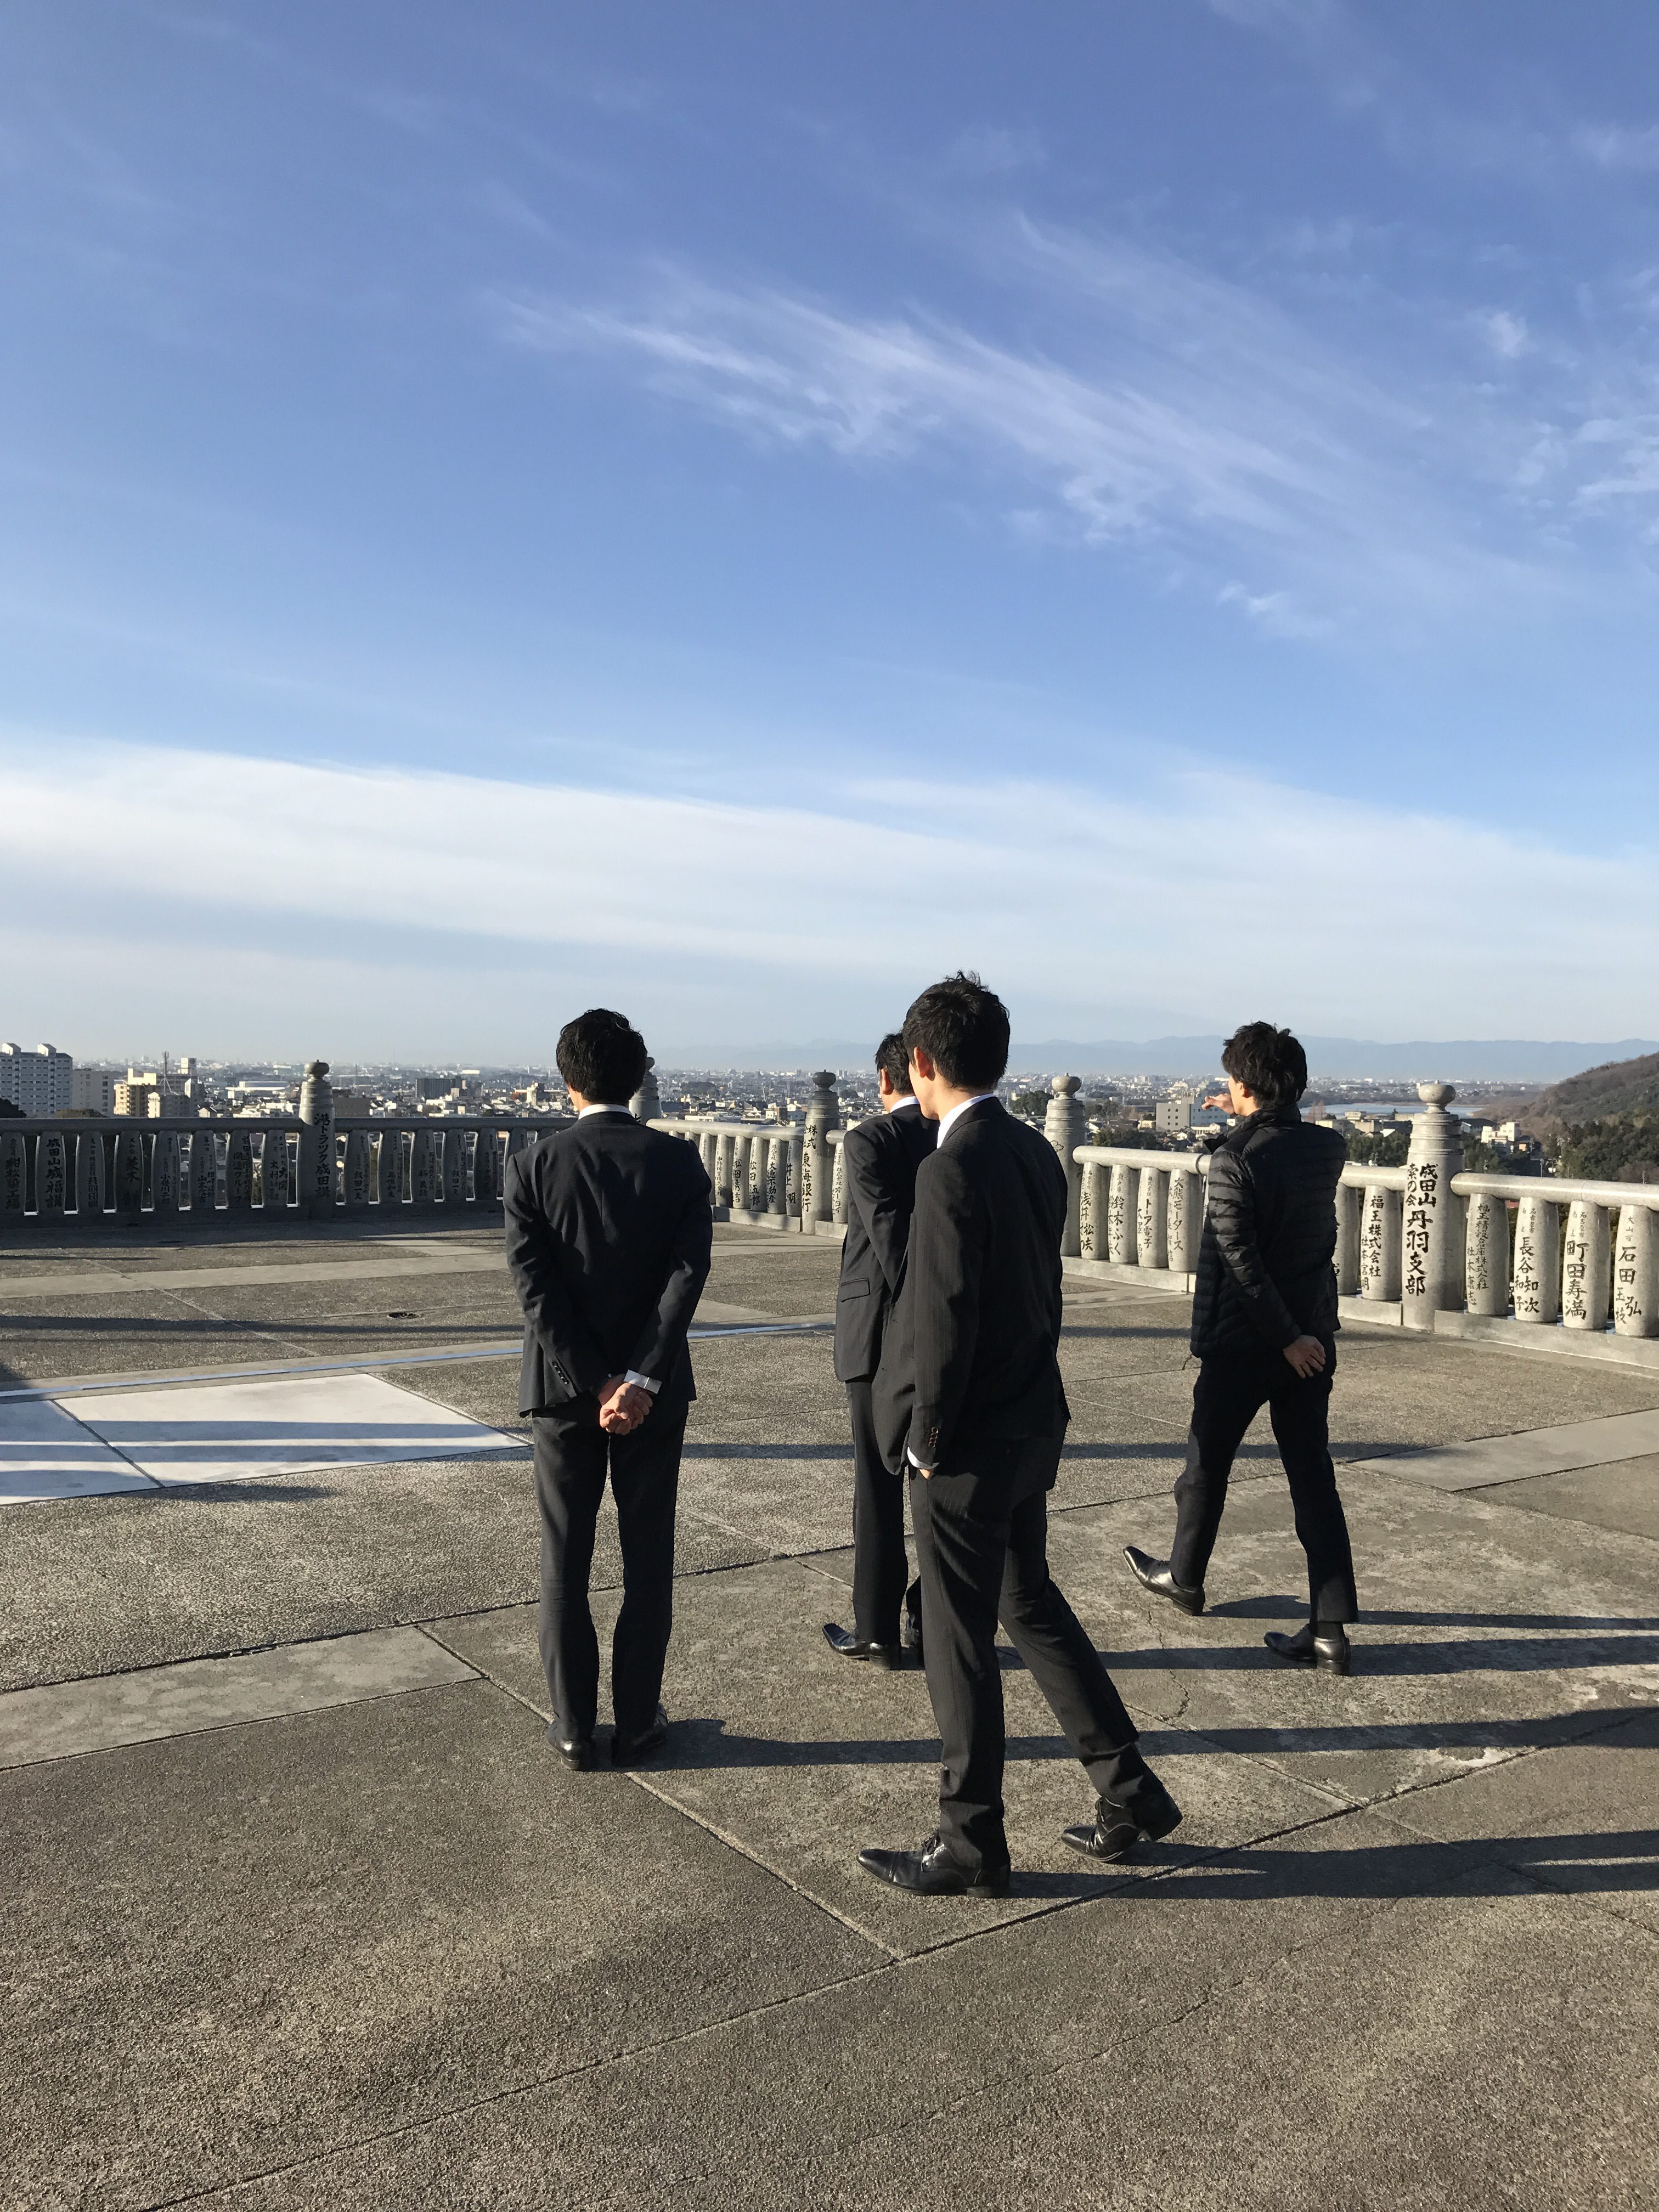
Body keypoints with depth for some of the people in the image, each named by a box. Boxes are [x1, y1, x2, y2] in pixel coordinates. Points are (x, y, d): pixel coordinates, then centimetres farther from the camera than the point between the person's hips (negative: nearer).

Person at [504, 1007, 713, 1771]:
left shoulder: (533, 1166, -7)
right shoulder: (679, 1162, -5)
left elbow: (535, 1286, -13)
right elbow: (688, 1276, -14)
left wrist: (594, 1386, -12)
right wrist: (640, 1382, -16)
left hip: (562, 1388, 0)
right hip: (654, 1389, 0)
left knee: (565, 1561, 11)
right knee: (647, 1559, 11)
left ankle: (574, 1728, 18)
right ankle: (638, 1723, 18)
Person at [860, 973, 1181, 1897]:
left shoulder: (952, 1169, -22)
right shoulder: (1036, 1152, 5)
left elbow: (944, 1320, -23)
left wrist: (926, 1440, -12)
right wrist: (1029, 1400, 16)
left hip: (970, 1443, -9)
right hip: (1033, 1424, 9)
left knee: (960, 1638, 6)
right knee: (1030, 1602, 22)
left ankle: (971, 1847, 21)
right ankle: (1129, 1791, 30)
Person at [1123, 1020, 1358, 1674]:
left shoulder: (1234, 1160, -19)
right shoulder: (1329, 1147, -1)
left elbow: (1241, 1263, -22)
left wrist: (1287, 1337, -16)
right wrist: (1249, 1118, 24)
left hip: (1244, 1342, -5)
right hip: (1313, 1338, 5)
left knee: (1207, 1463, 16)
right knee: (1313, 1478, 6)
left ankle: (1183, 1576, 37)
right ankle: (1330, 1629, 5)